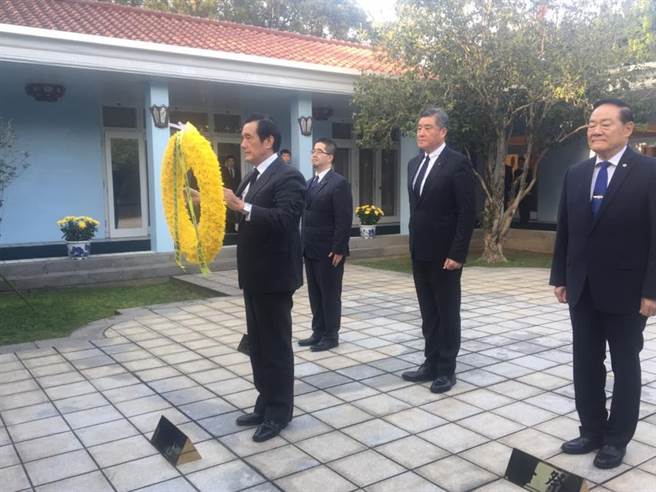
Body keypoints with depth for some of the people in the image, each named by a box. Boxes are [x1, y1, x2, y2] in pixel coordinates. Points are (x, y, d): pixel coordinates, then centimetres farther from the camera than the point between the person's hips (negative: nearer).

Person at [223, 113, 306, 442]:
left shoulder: (288, 177, -15)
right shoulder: (252, 177, 14)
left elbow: (283, 220, -28)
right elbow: (245, 218, 13)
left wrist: (242, 207, -35)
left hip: (274, 275, -9)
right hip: (254, 274, 9)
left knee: (276, 345, 1)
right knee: (258, 344, 16)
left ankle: (279, 412, 14)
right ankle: (266, 404, 28)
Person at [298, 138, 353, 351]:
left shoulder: (339, 183, -11)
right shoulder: (310, 183, 15)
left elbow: (344, 220, -16)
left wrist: (338, 249, -18)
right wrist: (303, 243, 10)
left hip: (329, 251, -8)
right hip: (311, 250, 8)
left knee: (330, 294, 3)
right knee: (315, 294, 13)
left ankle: (331, 335, 13)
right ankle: (318, 332, 23)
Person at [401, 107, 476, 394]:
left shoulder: (457, 163, -10)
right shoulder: (414, 164, 12)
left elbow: (467, 213, -14)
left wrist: (457, 253, -18)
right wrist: (414, 244, 13)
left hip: (444, 253, -7)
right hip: (420, 252, 7)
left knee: (447, 313, 4)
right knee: (428, 313, 13)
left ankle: (446, 370, 14)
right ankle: (431, 363, 23)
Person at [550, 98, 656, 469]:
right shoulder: (575, 174, 6)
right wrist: (560, 277, 7)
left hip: (625, 289, -4)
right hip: (582, 289, 5)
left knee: (625, 365, 11)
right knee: (586, 364, 12)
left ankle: (617, 439, 24)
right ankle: (592, 431, 27)